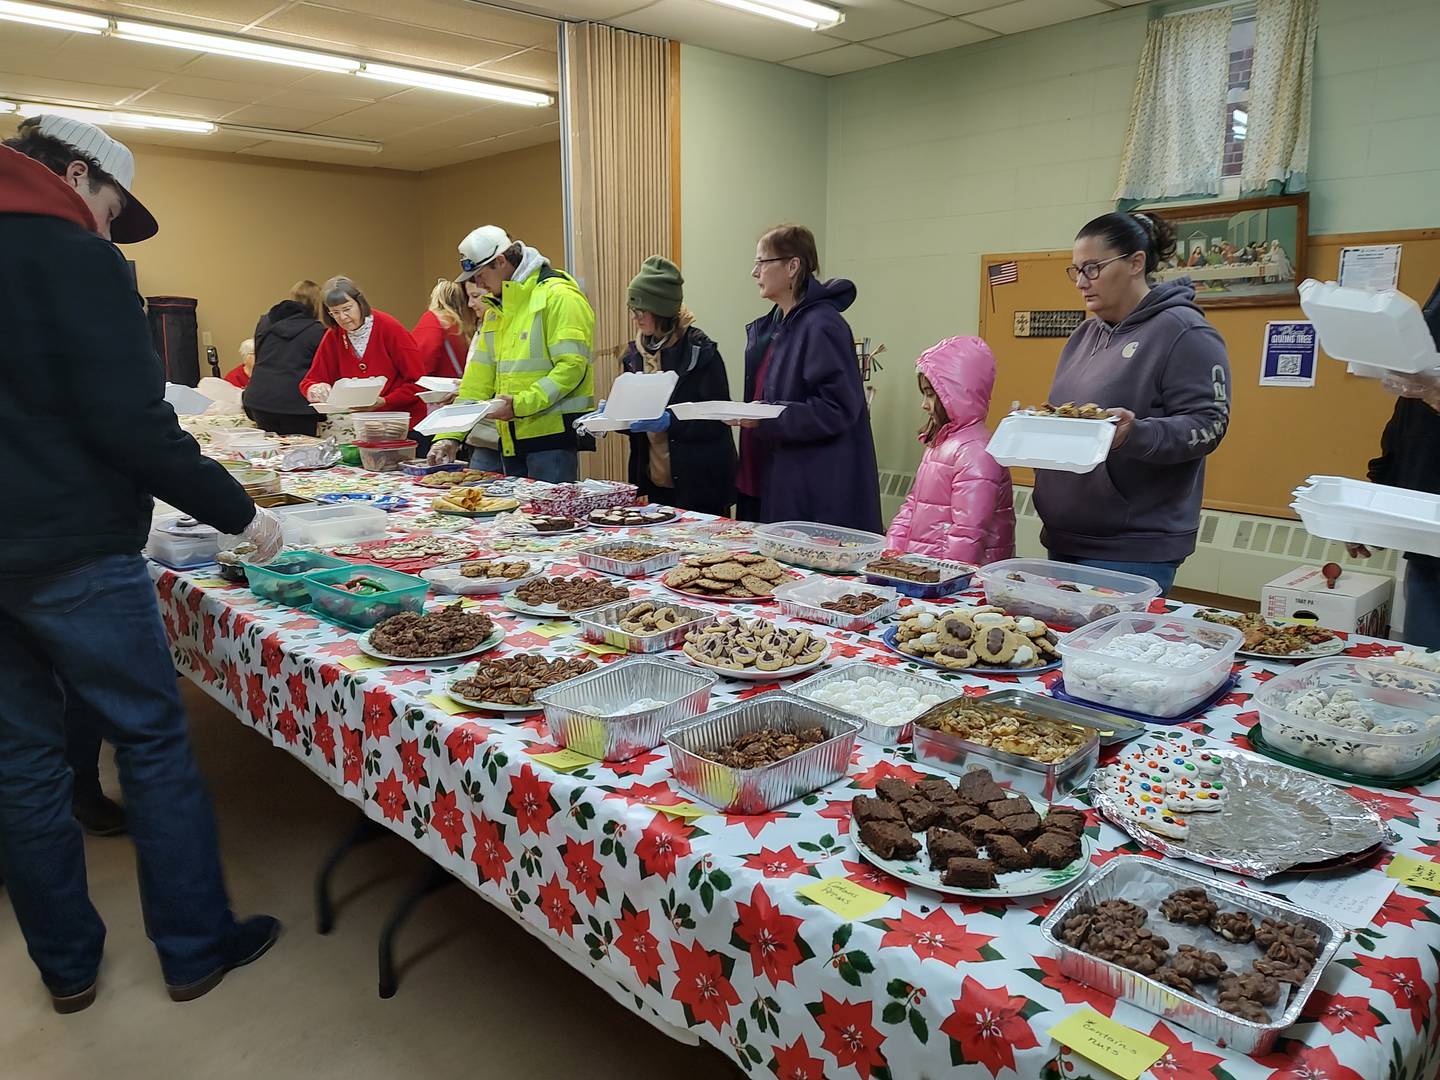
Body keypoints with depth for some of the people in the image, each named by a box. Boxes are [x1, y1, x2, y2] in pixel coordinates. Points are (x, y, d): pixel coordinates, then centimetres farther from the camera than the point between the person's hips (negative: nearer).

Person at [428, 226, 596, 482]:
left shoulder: (558, 296, -8)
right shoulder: (496, 307, 19)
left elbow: (571, 366, -17)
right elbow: (479, 377, 17)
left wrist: (520, 404, -23)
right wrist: (451, 435, 10)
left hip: (552, 433, -7)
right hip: (508, 437, 7)